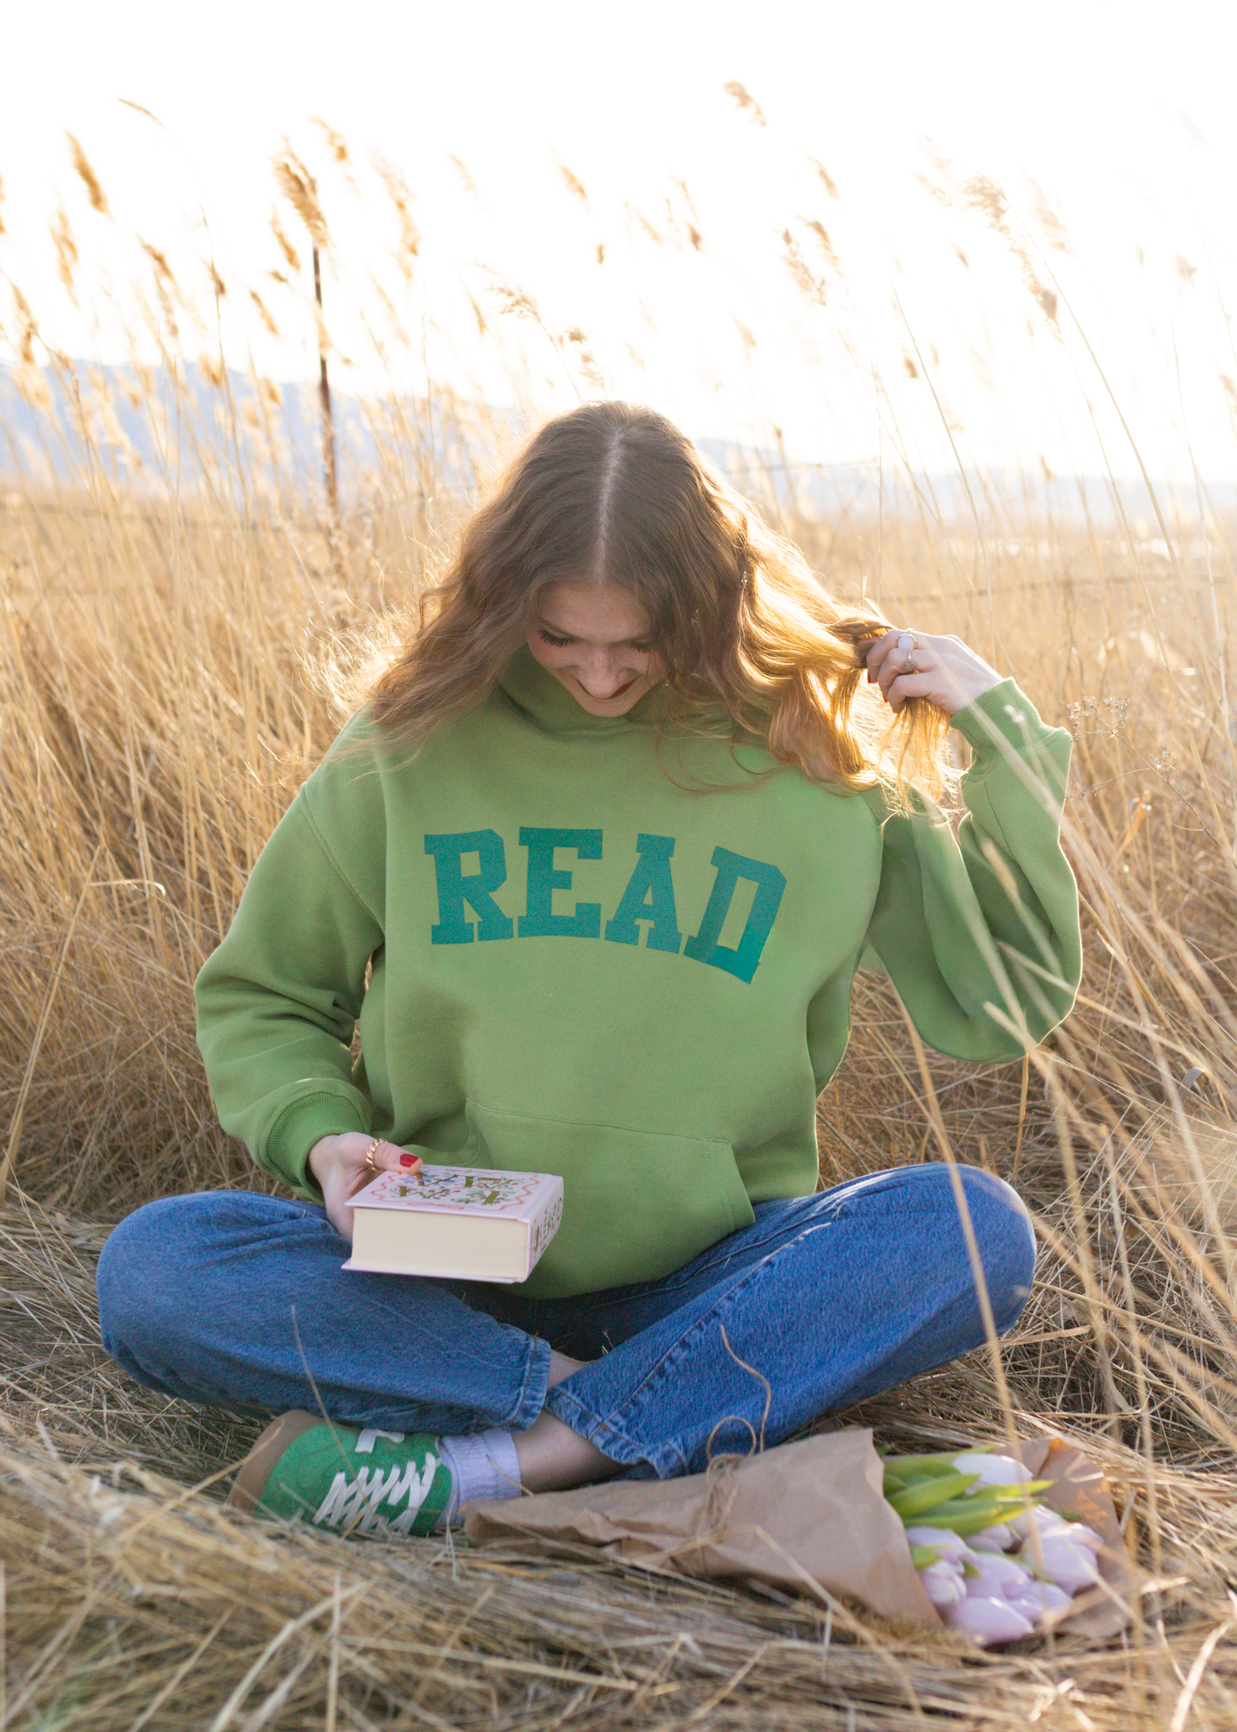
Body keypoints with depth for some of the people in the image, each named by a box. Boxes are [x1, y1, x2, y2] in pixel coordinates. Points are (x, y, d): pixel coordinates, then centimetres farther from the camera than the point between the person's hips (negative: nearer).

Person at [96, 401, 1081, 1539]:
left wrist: (997, 726, -4)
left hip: (709, 1282, 1)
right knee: (151, 1267, -23)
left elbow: (1011, 999, 3)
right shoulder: (408, 750, -1)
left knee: (979, 1231, -27)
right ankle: (585, 1407, -21)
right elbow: (259, 998, 10)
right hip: (440, 1280, 0)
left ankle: (486, 1467, -27)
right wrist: (317, 1135, -11)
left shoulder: (816, 763, 0)